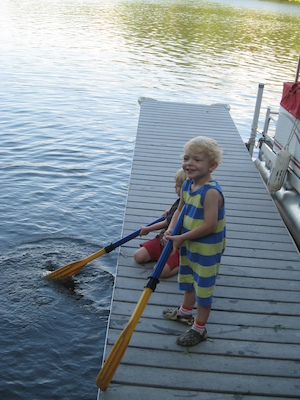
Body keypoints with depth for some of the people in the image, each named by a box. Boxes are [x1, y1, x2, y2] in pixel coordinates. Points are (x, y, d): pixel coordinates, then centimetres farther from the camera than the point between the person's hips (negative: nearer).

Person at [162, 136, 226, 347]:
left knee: (204, 287, 10)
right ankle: (185, 312, 53)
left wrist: (181, 238, -23)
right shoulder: (187, 185, -3)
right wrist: (171, 230, -9)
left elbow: (209, 226, -31)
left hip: (207, 250, -9)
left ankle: (199, 328, 29)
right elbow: (180, 210, 9)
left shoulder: (211, 192, -30)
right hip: (188, 244, 9)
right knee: (189, 279, 28)